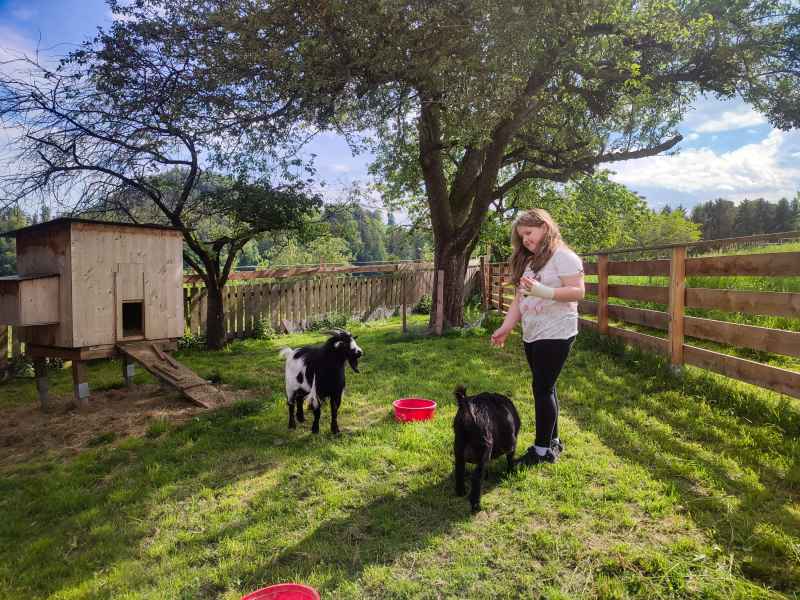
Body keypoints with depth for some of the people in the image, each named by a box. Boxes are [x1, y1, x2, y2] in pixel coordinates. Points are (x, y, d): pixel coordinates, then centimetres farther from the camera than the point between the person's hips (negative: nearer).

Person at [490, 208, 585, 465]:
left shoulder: (563, 256, -8)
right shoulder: (527, 261, 16)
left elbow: (578, 291, -17)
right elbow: (519, 299, 14)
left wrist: (543, 291, -30)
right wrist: (505, 328, 5)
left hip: (555, 335, -8)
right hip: (532, 335, 8)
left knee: (543, 388, -5)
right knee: (545, 388, 13)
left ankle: (543, 449, 5)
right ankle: (552, 441, 26)